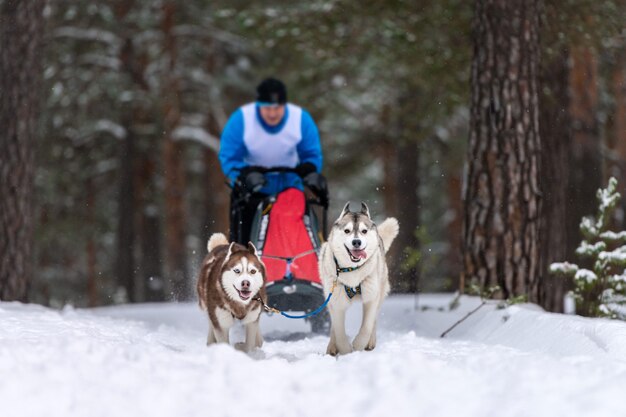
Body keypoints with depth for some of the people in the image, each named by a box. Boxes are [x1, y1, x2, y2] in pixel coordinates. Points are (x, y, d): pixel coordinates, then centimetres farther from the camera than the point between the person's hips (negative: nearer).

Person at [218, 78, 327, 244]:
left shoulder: (302, 119, -13)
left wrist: (310, 171, -25)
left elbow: (312, 155, -3)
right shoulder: (241, 119, -19)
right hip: (250, 190, -2)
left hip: (289, 186, 2)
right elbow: (228, 158, -16)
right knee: (241, 240, -8)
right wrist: (246, 174, -33)